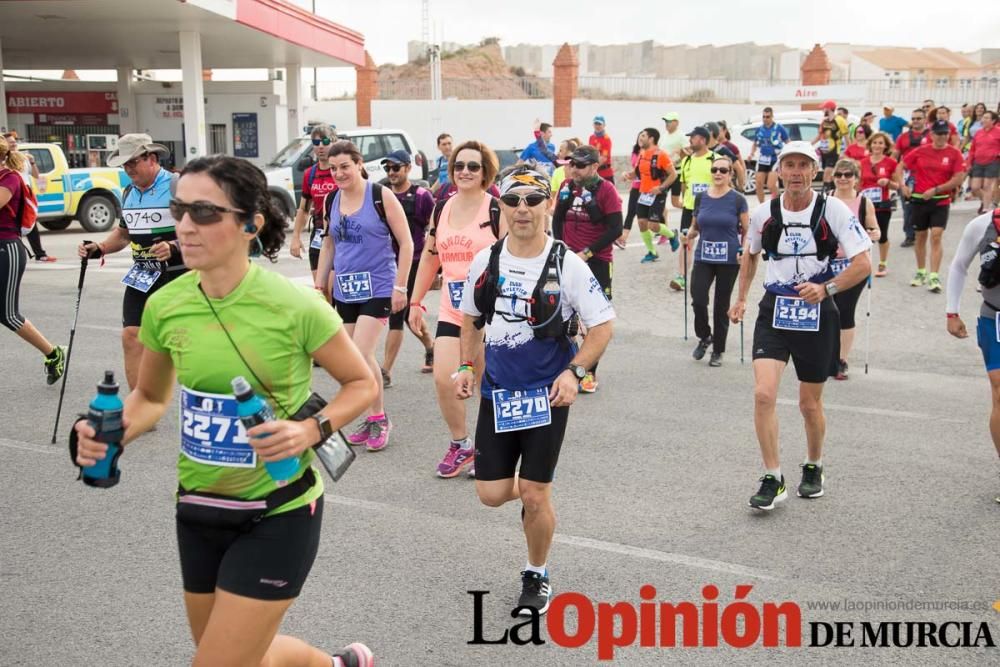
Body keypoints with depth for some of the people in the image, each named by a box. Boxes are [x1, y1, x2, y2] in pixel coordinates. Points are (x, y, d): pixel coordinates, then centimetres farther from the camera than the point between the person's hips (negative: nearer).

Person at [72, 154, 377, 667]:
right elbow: (151, 397, 9)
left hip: (279, 512, -5)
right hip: (199, 508, 6)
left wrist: (311, 430, -24)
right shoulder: (164, 305, -7)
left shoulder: (295, 306, -21)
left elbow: (362, 384, -7)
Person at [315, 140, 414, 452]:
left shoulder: (380, 195, -9)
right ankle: (371, 419, 22)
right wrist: (320, 283, 16)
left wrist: (400, 286, -11)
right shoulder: (331, 201, 7)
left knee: (361, 353, -16)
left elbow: (406, 242, -7)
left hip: (378, 286, -6)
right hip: (344, 288, 6)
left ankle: (379, 418, 2)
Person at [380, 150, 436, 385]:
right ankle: (431, 348, 41)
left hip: (412, 264, -5)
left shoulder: (422, 196, -5)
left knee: (396, 316, -9)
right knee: (408, 315, 16)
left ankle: (385, 372, -6)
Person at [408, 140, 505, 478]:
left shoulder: (497, 210, -8)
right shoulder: (442, 209, 8)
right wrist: (416, 301, 15)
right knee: (443, 379, -7)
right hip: (451, 311, 4)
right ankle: (460, 445, 15)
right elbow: (430, 257, 17)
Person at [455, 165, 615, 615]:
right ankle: (531, 492, 40)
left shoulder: (567, 264, -10)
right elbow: (471, 319, 17)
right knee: (491, 494, 3)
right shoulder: (485, 261, 1)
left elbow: (602, 326, -5)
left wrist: (574, 372, -18)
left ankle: (537, 576, 23)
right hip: (496, 392, 4)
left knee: (534, 495, -2)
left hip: (547, 394, -4)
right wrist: (467, 367, 7)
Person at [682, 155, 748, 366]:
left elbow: (746, 231, 1)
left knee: (722, 305, 7)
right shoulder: (701, 198, 4)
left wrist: (744, 251, -14)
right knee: (698, 300, -11)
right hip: (703, 257, 2)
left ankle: (718, 351, 21)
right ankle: (704, 337, 18)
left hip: (729, 260, -2)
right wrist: (689, 235, -6)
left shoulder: (738, 200, -4)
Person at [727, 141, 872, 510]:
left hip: (816, 314, -1)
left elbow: (863, 263, -9)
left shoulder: (833, 209, -9)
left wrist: (826, 287, -22)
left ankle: (813, 467, 38)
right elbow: (750, 254, 20)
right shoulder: (764, 213, 0)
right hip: (774, 313, 1)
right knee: (763, 393, -15)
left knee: (810, 403, 11)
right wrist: (741, 298, 20)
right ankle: (772, 480, -2)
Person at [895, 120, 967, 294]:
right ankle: (921, 273, 28)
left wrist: (935, 190, -14)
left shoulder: (954, 153, -4)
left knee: (936, 236, -12)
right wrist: (902, 185, -5)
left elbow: (959, 178, -8)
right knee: (921, 236, 12)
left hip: (941, 201, -2)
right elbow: (900, 166, 9)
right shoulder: (920, 151, 0)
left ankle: (934, 277, -8)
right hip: (919, 199, 2)